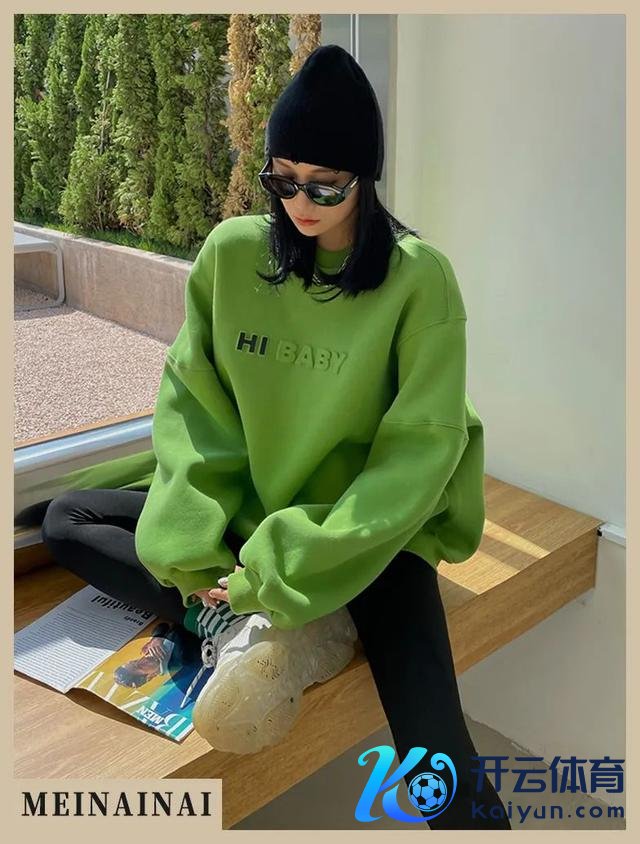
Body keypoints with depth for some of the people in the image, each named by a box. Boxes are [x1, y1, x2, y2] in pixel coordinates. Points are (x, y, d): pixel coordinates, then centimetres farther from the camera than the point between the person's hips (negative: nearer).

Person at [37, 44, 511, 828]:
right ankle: (240, 622, -16)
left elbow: (421, 448, -17)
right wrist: (194, 543, -15)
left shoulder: (418, 278, -15)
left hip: (370, 534, -4)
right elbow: (190, 400, -2)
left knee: (438, 760, -22)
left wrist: (287, 571, -21)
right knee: (66, 517, -1)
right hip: (246, 511, 5)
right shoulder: (232, 252, -5)